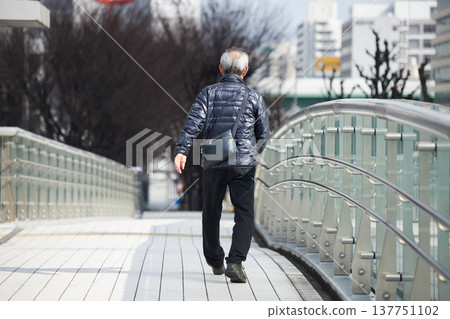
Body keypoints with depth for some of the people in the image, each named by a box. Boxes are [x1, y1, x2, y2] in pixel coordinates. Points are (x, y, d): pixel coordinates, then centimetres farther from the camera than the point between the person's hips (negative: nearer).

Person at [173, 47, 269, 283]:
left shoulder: (209, 93, 4)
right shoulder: (253, 97, 5)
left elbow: (193, 122, -11)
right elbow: (263, 135, 13)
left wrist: (181, 151, -18)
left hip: (213, 164, 2)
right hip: (244, 165, -2)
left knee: (211, 213, 17)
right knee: (244, 213, -4)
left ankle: (215, 262, 31)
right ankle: (235, 262, -22)